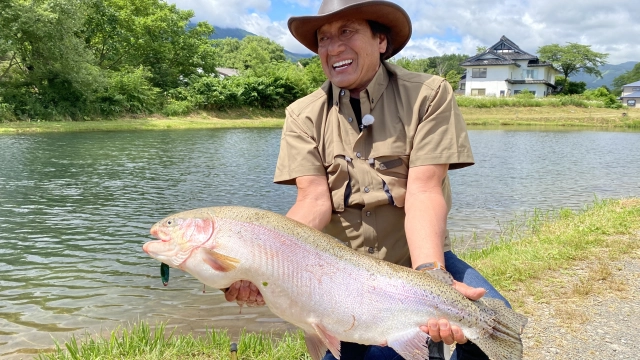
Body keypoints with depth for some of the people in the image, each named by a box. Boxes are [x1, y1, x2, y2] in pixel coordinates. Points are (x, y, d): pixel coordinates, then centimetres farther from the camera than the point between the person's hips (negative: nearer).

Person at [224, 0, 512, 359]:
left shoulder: (429, 94, -9)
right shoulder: (304, 116, -3)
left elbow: (424, 191, -19)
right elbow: (315, 201, -14)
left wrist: (430, 280, -34)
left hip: (417, 258, -1)